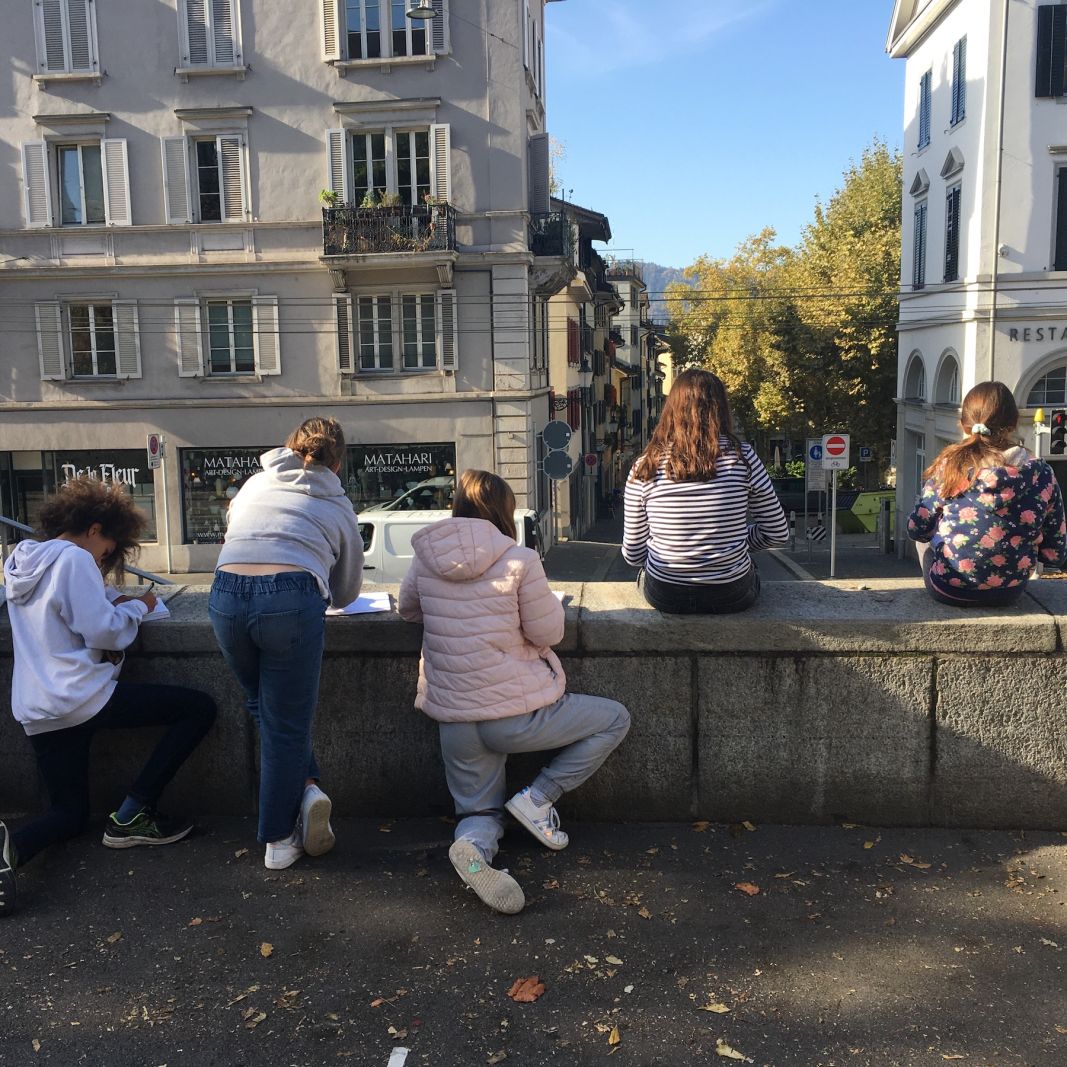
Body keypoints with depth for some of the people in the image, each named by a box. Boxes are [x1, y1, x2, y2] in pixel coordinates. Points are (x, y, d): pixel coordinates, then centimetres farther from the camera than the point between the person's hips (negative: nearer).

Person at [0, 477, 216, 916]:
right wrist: (137, 607, 2)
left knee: (69, 815, 18)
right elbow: (102, 633, -16)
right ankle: (132, 816, 0)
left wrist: (114, 600, 18)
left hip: (36, 712, 9)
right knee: (200, 708, 3)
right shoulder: (74, 559, -10)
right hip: (83, 697, -8)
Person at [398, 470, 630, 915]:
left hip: (454, 721, 5)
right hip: (518, 713, -5)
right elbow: (548, 633, -8)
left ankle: (473, 844, -15)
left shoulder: (425, 559, 0)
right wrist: (547, 600, 11)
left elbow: (407, 609, 17)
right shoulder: (519, 561, -14)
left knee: (479, 809, 23)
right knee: (615, 719, 16)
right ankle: (537, 798, 6)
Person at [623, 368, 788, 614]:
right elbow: (778, 533, -2)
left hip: (664, 596, 1)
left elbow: (632, 554, -2)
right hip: (730, 596, 0)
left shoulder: (645, 467, -8)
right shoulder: (741, 457, -10)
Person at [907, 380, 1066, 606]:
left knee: (927, 538, 28)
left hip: (950, 592, -2)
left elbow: (917, 530, -5)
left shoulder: (950, 466, -15)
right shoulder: (1041, 474, -11)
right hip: (1009, 593, 3)